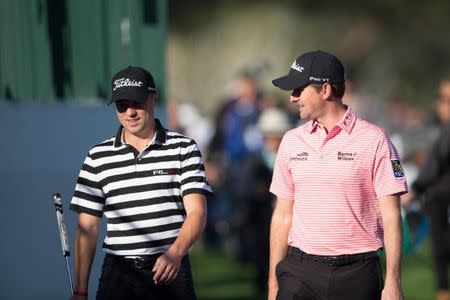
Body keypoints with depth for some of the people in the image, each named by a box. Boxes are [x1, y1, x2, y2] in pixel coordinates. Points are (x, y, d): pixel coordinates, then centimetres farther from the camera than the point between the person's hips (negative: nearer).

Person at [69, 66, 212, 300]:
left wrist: (175, 253, -24)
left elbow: (196, 212, -5)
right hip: (118, 275, 1)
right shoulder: (98, 158, 8)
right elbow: (87, 228, 7)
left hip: (172, 273, -1)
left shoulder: (184, 149, 4)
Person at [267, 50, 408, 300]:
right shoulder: (291, 141, 11)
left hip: (356, 275, -3)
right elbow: (283, 216, 13)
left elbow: (391, 216, -4)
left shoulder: (374, 140, -3)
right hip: (299, 271, 3)